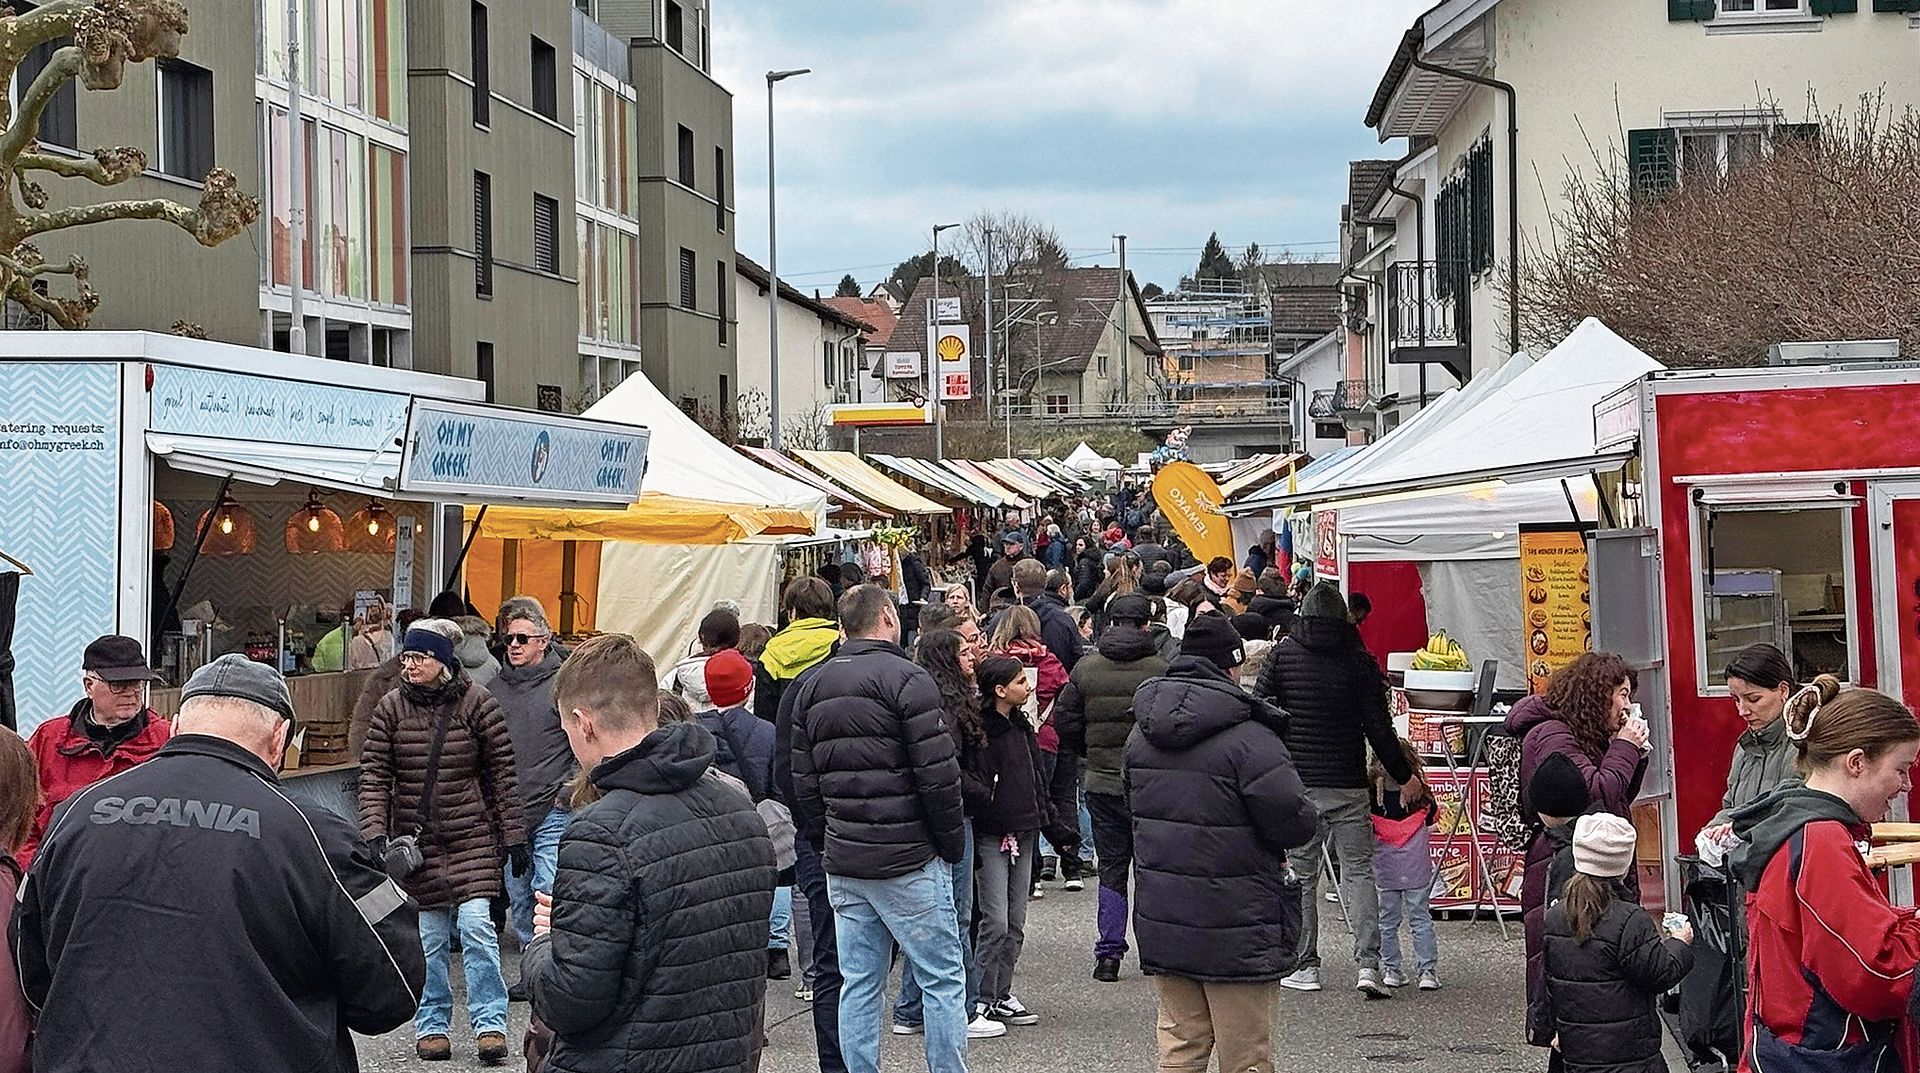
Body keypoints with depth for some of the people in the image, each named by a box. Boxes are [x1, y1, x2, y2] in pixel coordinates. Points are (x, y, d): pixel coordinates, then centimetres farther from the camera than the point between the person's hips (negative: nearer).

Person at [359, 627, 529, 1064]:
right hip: (416, 840, 2)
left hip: (472, 838, -2)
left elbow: (503, 772, 0)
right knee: (428, 937, 6)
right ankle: (431, 1024, 18)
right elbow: (375, 775, 1)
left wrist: (515, 836, -1)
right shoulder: (391, 708, 2)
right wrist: (374, 832, -12)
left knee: (476, 926, -11)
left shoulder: (477, 704, -3)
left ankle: (490, 1024, -4)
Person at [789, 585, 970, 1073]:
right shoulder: (907, 680, -10)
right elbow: (938, 776, -14)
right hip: (909, 861, -7)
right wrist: (953, 844, -2)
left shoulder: (812, 687, 11)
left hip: (842, 862, 7)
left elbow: (803, 783, 13)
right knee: (942, 979, 1)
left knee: (859, 983, 10)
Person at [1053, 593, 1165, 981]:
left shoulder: (1085, 668, 1)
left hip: (1102, 782, 2)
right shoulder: (1161, 668, -9)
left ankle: (1109, 953, 5)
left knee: (1111, 867, 9)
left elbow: (1064, 717, 3)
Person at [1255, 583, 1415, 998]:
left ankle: (1305, 965, 11)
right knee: (1358, 870, 4)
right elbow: (1379, 729, -2)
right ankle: (1368, 963, -9)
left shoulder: (1282, 655, 0)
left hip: (1295, 781, 0)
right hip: (1348, 784, 0)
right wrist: (1404, 777, 8)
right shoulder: (1359, 662, -1)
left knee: (1301, 874, 9)